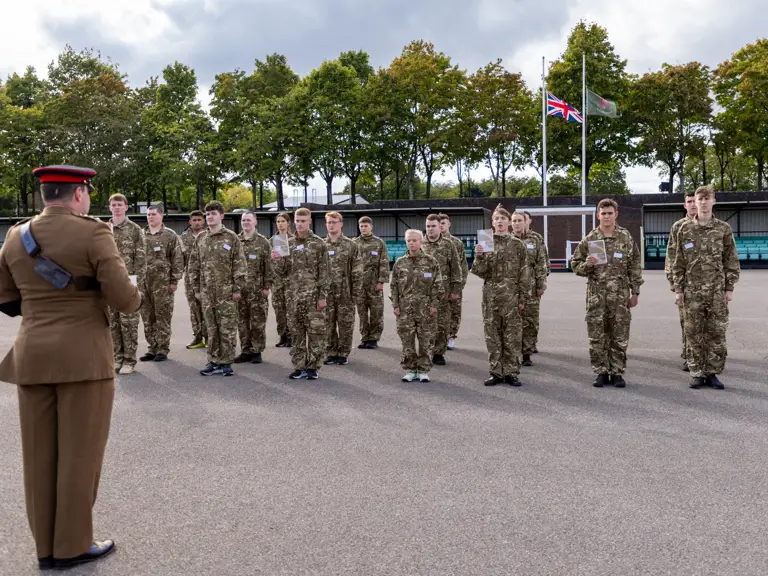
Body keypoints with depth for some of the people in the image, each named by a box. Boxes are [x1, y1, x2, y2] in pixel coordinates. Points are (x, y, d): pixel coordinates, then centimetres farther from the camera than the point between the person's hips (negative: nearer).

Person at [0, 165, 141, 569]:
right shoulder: (92, 233, -10)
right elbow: (123, 298, -14)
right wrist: (134, 297, 8)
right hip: (83, 356, -6)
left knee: (40, 454, 12)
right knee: (80, 453, 5)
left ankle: (46, 546, 23)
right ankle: (72, 546, 15)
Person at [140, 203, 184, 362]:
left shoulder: (170, 235, -1)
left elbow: (177, 259, -4)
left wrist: (174, 280, -9)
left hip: (163, 283, -5)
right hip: (144, 283, 5)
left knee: (163, 317, -1)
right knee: (148, 318, 8)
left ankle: (163, 349, 7)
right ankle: (152, 348, 17)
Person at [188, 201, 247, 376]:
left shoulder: (231, 238, -2)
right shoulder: (201, 238, 11)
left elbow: (239, 265, -5)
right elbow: (194, 265, 14)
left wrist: (238, 289, -9)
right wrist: (196, 288, 9)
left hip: (226, 291, -4)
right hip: (207, 292, 4)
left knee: (227, 328, 0)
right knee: (211, 328, 9)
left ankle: (226, 362, 8)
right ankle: (214, 361, 17)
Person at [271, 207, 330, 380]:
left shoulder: (318, 243, -1)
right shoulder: (288, 244, 10)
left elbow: (324, 272, -4)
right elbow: (282, 271, 12)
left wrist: (323, 296, -11)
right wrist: (278, 260, -9)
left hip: (313, 295, -4)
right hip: (293, 295, 4)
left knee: (316, 331, -1)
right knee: (296, 332, 7)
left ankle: (313, 367, 8)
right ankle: (299, 366, 16)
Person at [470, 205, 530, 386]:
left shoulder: (517, 244, 2)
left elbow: (524, 273, 1)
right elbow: (479, 272, 4)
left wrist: (522, 297, -4)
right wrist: (479, 256, -14)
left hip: (511, 296, -2)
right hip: (490, 296, 2)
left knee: (512, 335, 1)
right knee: (492, 334, 5)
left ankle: (511, 373, 10)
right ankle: (496, 372, 13)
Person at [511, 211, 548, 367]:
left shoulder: (535, 241, 7)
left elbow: (541, 265, 4)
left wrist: (541, 285, -1)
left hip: (530, 288, 0)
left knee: (530, 322, 2)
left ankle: (527, 353, 12)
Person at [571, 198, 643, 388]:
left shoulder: (626, 238, 4)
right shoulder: (589, 239, 3)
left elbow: (634, 267, 6)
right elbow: (575, 265, 8)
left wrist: (635, 292, 2)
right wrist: (586, 265, -13)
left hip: (620, 295, 0)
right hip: (596, 295, 0)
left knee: (620, 336, 4)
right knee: (597, 337, 2)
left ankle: (617, 372, 15)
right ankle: (601, 372, 13)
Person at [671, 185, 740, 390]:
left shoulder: (723, 229, 3)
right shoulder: (685, 229, 4)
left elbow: (731, 261, 4)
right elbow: (678, 262, 5)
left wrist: (729, 288, -1)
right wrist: (678, 289, 1)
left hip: (717, 290, 0)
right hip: (692, 290, 0)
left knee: (716, 333, 3)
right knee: (694, 334, 4)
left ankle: (712, 373, 13)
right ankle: (696, 373, 13)